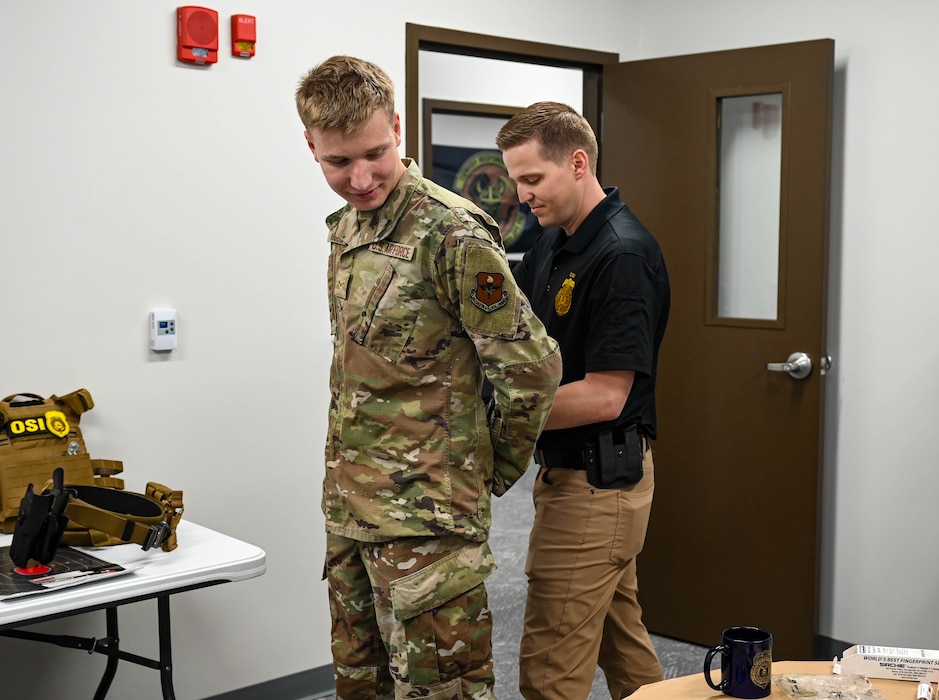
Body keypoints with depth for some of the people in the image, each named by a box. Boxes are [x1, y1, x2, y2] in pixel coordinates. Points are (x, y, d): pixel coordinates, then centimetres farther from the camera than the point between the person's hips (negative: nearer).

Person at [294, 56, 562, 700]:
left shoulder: (451, 232, -17)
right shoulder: (346, 226, 11)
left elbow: (531, 366, -17)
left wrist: (498, 471, -4)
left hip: (426, 514, -8)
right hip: (349, 507, 9)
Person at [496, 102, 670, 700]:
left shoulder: (623, 256, -21)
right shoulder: (551, 243, 8)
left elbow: (605, 397, -24)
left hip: (598, 481, -9)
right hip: (570, 470, 9)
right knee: (621, 640, 21)